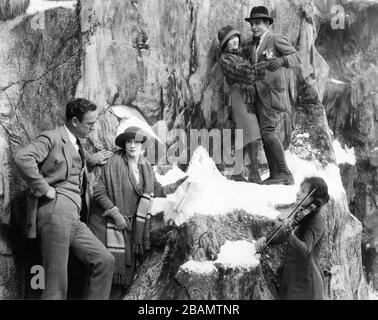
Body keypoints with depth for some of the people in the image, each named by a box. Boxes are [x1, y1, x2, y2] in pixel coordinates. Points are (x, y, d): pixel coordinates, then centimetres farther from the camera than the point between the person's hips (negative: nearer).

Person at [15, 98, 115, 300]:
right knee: (56, 284, -8)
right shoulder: (52, 138, -5)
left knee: (105, 261, 4)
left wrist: (92, 160, 22)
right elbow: (23, 158, -20)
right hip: (55, 213, -9)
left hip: (73, 219, 9)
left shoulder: (76, 145, 22)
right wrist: (44, 189, -17)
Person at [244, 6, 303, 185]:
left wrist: (281, 60, -33)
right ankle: (275, 176, 9)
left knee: (267, 131, -19)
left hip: (272, 94, -8)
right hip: (260, 95, 8)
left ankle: (284, 174, -18)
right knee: (266, 135, 6)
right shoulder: (252, 45, 19)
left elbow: (298, 58, -14)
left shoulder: (276, 39, -4)